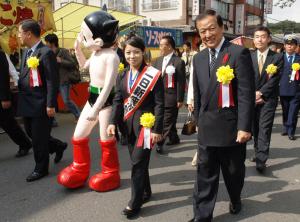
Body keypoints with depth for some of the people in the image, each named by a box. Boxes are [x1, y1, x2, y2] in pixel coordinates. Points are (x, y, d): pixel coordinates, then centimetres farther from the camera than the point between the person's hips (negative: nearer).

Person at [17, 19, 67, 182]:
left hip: (41, 104, -9)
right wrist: (20, 97, 15)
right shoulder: (27, 52, 12)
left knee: (39, 138, 2)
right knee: (32, 134, 18)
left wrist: (50, 105, -20)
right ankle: (59, 146, 37)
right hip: (27, 104, 9)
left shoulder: (46, 53, -14)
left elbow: (52, 81, -18)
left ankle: (41, 169, 20)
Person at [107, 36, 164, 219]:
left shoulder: (153, 74, -10)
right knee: (137, 160, 14)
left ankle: (135, 202, 8)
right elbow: (118, 101, 10)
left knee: (138, 161, -4)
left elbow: (159, 104, -11)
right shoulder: (122, 75, 8)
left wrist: (157, 129, -14)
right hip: (128, 123, 6)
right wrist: (113, 122, -1)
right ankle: (146, 192, 33)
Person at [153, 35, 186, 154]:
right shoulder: (158, 60, 10)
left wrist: (180, 99, -12)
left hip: (171, 98, -6)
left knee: (167, 122, -1)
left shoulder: (178, 62, -10)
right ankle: (174, 138, 32)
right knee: (169, 120, 18)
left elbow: (181, 82, -11)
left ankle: (160, 143, 2)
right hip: (159, 97, 7)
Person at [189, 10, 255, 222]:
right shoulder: (199, 58, 8)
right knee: (205, 174, 8)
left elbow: (246, 93, -14)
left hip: (231, 126, -4)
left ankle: (235, 199, 45)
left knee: (234, 171, 17)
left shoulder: (239, 53, -10)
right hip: (207, 127, 4)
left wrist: (244, 127, -18)